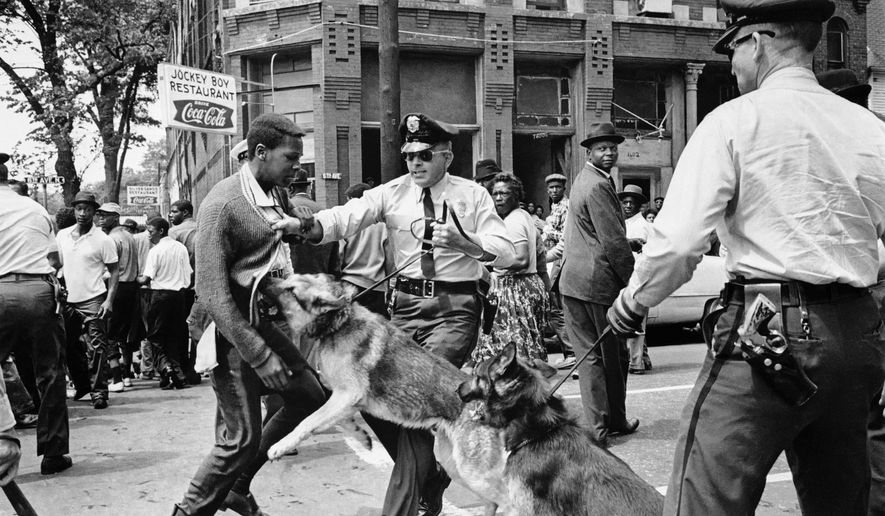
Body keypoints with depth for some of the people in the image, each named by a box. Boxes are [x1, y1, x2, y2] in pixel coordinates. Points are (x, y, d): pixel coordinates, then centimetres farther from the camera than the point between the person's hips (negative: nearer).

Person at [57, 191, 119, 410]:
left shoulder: (103, 240, -7)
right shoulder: (62, 235, 7)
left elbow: (115, 271, -5)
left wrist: (109, 300, -14)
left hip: (93, 301, -5)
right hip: (68, 300, 6)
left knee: (97, 348, -7)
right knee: (69, 347, 15)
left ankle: (99, 392, -2)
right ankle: (82, 385, 33)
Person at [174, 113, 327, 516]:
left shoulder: (278, 195, 6)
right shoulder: (223, 204, -20)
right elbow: (212, 293, -24)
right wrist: (259, 356, -25)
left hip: (268, 321, 9)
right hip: (233, 331, -9)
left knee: (309, 396, 14)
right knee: (241, 438, -5)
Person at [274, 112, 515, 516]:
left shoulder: (473, 195, 0)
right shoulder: (392, 193, 3)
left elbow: (506, 253, -7)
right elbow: (347, 217, -13)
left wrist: (464, 242, -26)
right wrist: (303, 225, -32)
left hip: (455, 306, -3)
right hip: (407, 304, 3)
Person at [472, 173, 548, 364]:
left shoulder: (511, 221, -14)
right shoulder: (525, 216, 17)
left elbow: (522, 260, -25)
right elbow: (538, 254, 25)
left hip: (514, 287, -11)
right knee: (531, 347, 14)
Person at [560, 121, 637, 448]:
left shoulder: (583, 180, 18)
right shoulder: (598, 186, -14)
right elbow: (613, 241, -18)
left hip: (573, 280, 9)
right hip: (599, 282, -9)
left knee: (590, 353, 8)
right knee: (613, 356, 6)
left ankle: (598, 426, 11)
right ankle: (613, 422, 18)